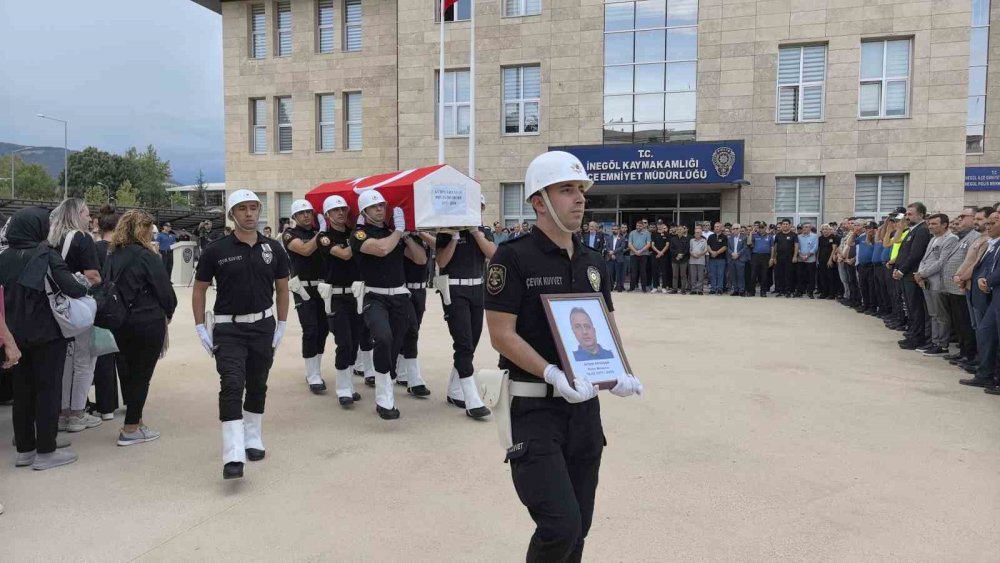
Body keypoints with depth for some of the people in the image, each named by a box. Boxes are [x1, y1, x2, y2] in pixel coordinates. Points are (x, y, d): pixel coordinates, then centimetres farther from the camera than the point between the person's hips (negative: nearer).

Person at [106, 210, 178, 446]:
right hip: (148, 322, -7)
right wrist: (168, 313, 5)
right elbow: (165, 290, -13)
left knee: (127, 371, 17)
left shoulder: (113, 257, 4)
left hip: (120, 322, 7)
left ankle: (135, 420, 29)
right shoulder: (146, 256, -14)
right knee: (141, 374, 2)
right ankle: (130, 430, 6)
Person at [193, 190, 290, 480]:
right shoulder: (216, 250, -6)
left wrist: (281, 326, 7)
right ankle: (233, 456, -15)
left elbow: (282, 289, 10)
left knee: (257, 386, 13)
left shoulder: (273, 248, 1)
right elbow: (199, 289, 2)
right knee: (232, 385, -14)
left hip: (263, 326, 3)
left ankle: (253, 440, 32)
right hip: (228, 328, -3)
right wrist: (200, 329, -3)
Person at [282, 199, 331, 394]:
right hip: (304, 288, -5)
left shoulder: (320, 232, 14)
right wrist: (322, 232, -13)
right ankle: (314, 378, -3)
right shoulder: (290, 234, 0)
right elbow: (306, 250, -17)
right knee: (311, 330, -9)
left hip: (323, 287, 5)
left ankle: (314, 371, 22)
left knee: (323, 329, 8)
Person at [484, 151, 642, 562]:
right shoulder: (513, 257, -10)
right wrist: (554, 375, -27)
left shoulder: (592, 262, 10)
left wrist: (618, 374, -5)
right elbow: (502, 335, -15)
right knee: (560, 524, -13)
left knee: (578, 527, 14)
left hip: (585, 406, 7)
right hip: (534, 407, -6)